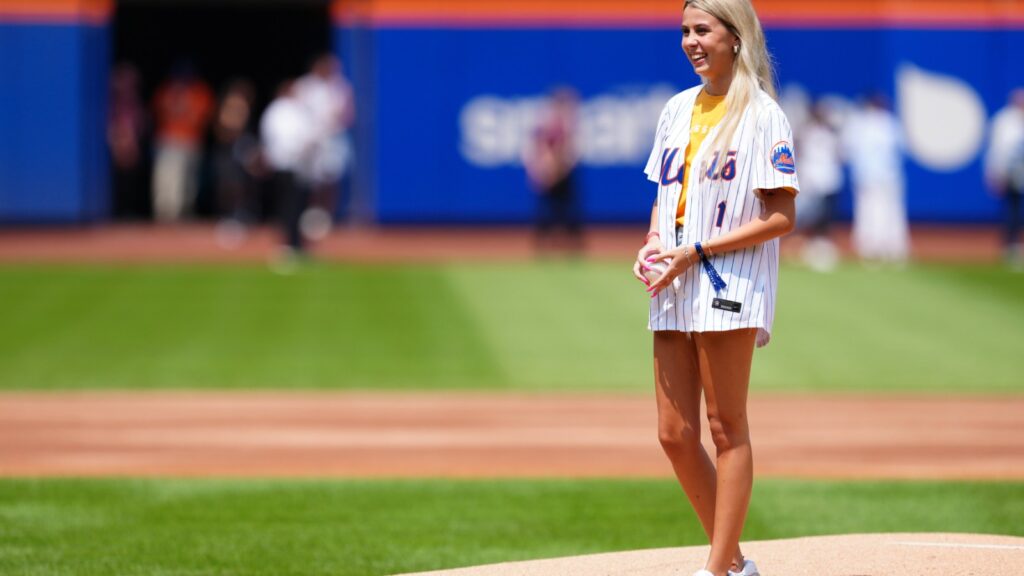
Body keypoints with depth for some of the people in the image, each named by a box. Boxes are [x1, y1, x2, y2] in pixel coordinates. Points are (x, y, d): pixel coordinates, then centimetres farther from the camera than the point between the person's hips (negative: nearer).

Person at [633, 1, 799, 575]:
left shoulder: (762, 115, -6)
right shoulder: (678, 109, 15)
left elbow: (782, 217, -11)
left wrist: (696, 252, -15)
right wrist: (653, 243, 2)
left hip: (729, 289, -7)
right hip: (674, 292, 7)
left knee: (727, 428, -3)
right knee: (675, 435, 5)